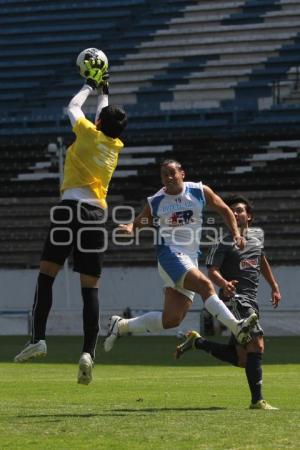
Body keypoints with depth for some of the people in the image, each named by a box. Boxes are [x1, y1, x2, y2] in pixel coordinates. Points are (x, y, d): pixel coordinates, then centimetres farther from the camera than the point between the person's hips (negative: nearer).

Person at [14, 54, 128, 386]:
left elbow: (72, 107, 22)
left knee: (47, 273, -1)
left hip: (72, 206, -4)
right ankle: (88, 352, -11)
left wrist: (91, 85, 36)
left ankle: (38, 338, -13)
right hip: (97, 212, 4)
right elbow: (107, 115, 36)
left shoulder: (88, 133, 4)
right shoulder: (115, 145, 15)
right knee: (90, 286, 0)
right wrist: (103, 91, 49)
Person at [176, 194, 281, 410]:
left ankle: (196, 341, 23)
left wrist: (275, 287, 32)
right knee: (257, 344, -22)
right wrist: (224, 284, -37)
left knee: (241, 359, 7)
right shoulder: (225, 244, -6)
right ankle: (257, 400, -21)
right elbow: (212, 270, -16)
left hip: (251, 302, 8)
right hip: (235, 300, -8)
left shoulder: (258, 234, 15)